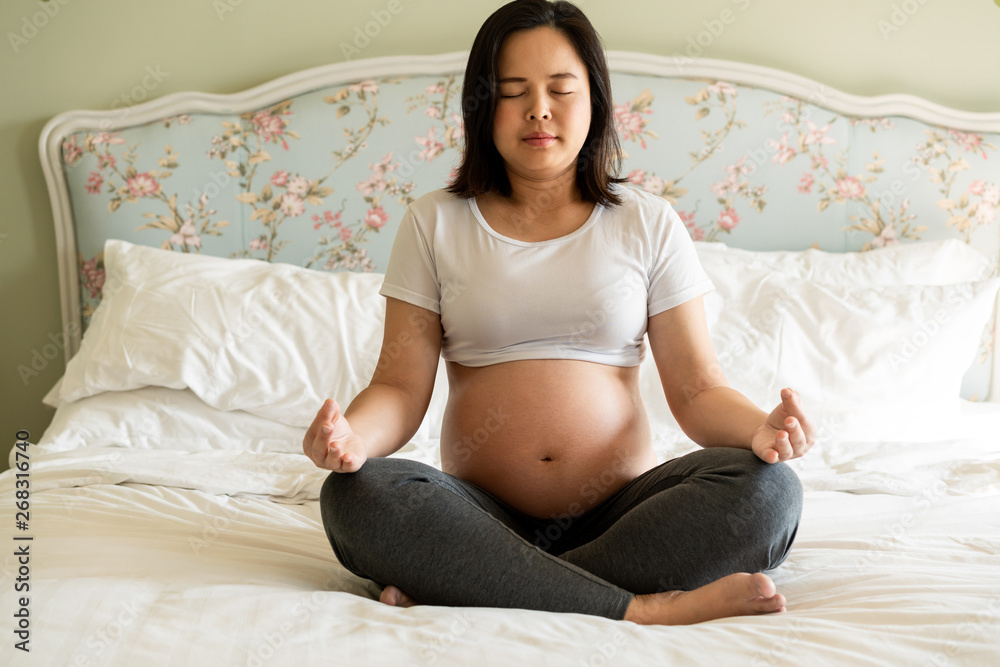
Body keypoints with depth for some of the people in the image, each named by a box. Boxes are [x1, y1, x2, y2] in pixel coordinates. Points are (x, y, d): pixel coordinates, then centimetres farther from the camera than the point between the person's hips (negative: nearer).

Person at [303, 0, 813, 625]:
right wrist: (351, 435, -22)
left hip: (622, 512, 1)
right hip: (482, 515, 0)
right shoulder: (436, 223, 7)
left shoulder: (648, 223, 7)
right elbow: (402, 386, 1)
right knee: (355, 496, -29)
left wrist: (760, 428, -21)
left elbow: (698, 387, 2)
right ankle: (645, 607, -28)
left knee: (769, 489, -27)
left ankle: (464, 592, -26)